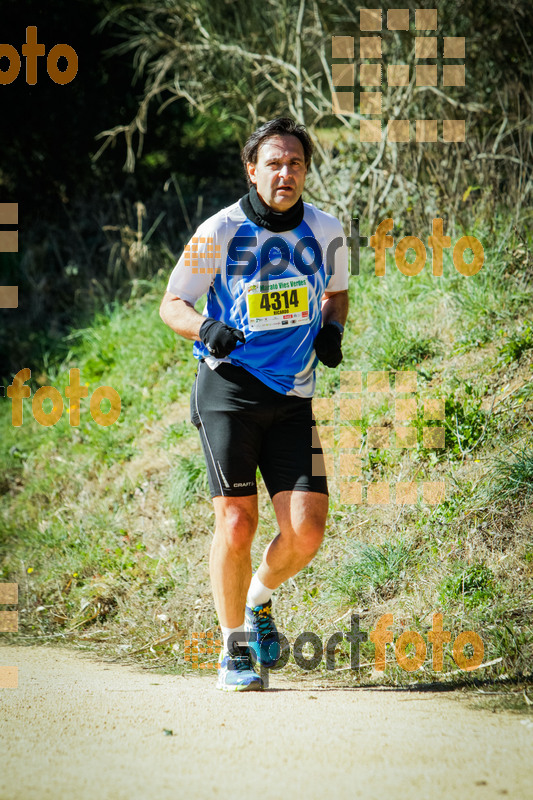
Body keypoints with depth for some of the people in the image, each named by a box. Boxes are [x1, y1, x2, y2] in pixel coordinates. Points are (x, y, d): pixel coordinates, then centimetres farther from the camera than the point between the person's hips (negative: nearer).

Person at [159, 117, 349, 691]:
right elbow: (172, 304, 1)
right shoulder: (220, 232, -8)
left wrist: (331, 329, 1)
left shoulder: (326, 232, 3)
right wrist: (206, 328, -21)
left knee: (306, 530, -8)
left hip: (293, 397, 3)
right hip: (229, 386, -3)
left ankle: (259, 599, 24)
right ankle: (235, 647, 7)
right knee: (237, 523, -11)